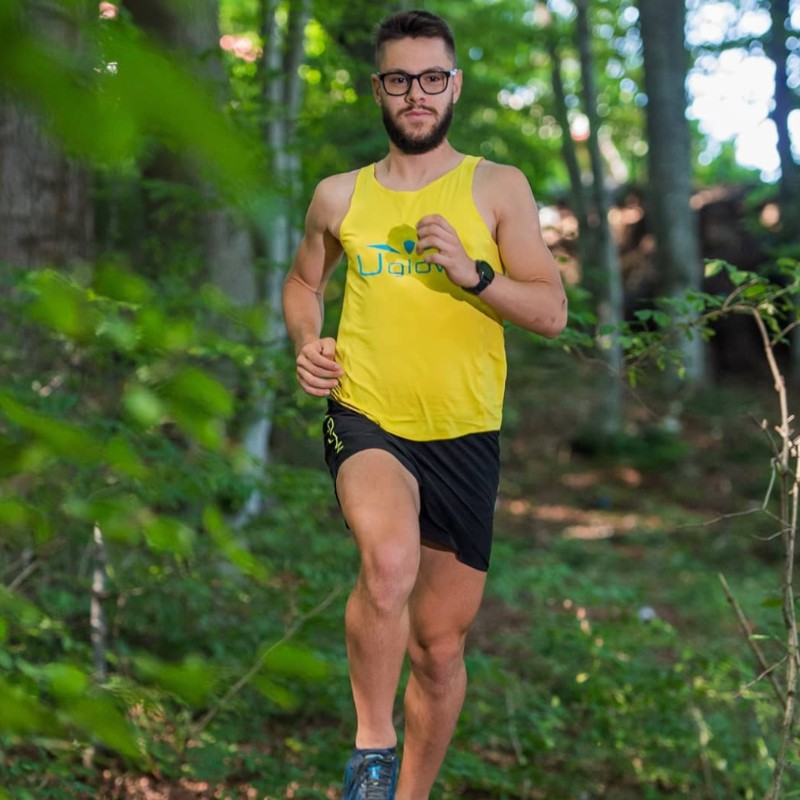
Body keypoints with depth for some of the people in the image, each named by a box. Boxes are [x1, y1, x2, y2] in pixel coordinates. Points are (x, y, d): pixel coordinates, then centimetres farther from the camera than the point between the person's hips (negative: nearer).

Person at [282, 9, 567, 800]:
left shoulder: (498, 188, 4)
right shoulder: (339, 197, 8)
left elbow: (553, 312, 0)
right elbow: (303, 282, 26)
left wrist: (473, 272, -16)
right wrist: (306, 343, 5)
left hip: (464, 437, 1)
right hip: (367, 420, -1)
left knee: (440, 647, 10)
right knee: (390, 559, -34)